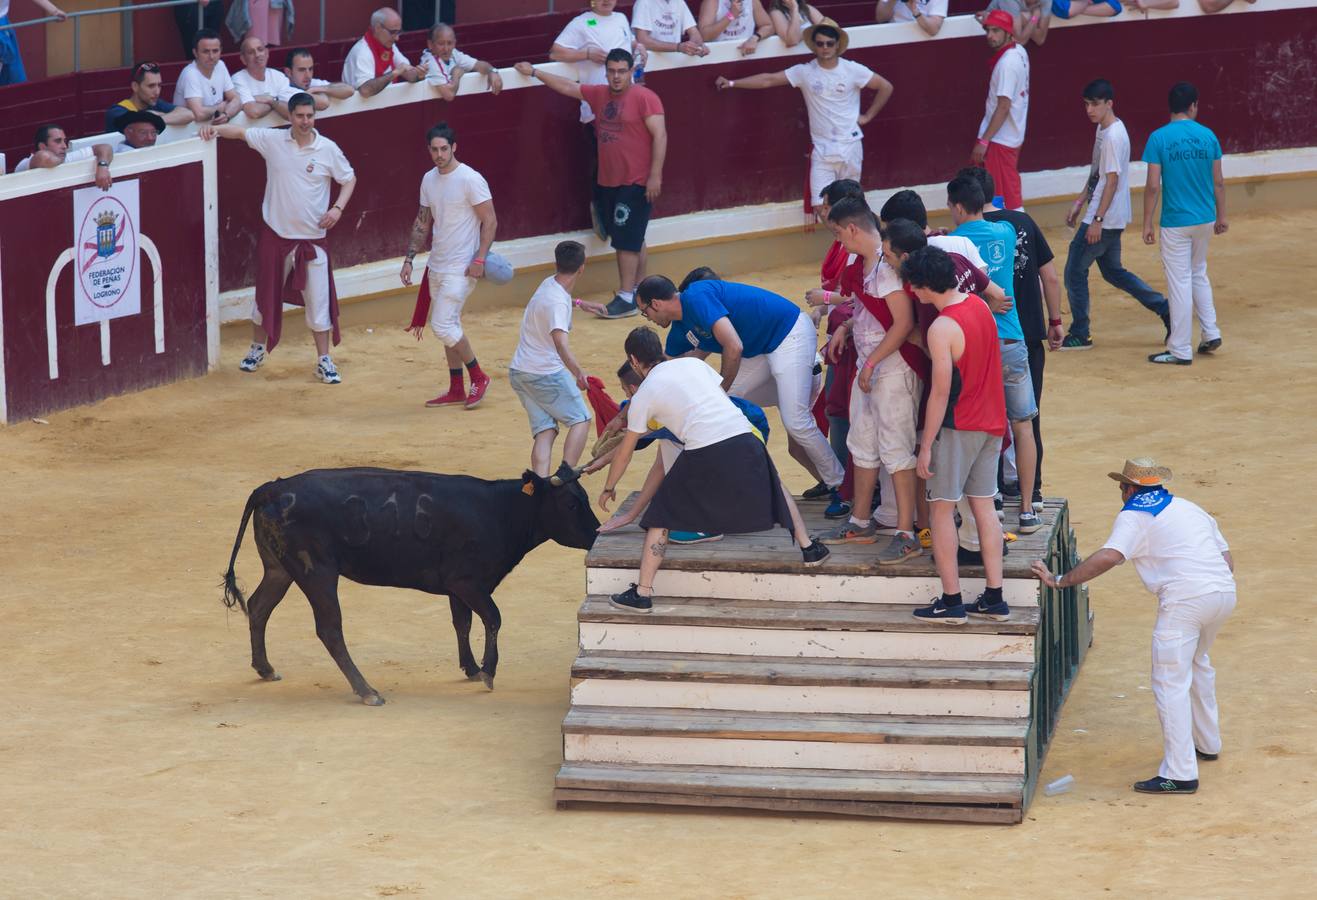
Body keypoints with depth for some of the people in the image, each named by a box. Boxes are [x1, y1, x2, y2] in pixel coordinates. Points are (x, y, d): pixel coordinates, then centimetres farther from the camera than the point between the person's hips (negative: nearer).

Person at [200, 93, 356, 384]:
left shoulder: (328, 149, -6)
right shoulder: (272, 140, -4)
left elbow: (349, 179, 5)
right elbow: (240, 132, 1)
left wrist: (337, 208, -9)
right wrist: (214, 129, -18)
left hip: (313, 237, -1)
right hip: (276, 236, 1)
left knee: (319, 302, 0)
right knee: (267, 296, 14)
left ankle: (324, 361, 10)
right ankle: (258, 349, 34)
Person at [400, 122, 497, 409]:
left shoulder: (470, 179, -14)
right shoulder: (429, 180, 8)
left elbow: (490, 221, -13)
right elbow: (422, 223, 16)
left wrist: (480, 259, -20)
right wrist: (409, 259, 10)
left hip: (461, 268, -8)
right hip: (437, 265, 8)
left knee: (443, 326, -13)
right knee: (448, 327, 12)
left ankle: (478, 377, 3)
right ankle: (456, 390, 20)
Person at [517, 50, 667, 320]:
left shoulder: (644, 98, -11)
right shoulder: (599, 94, 10)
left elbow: (660, 135, -15)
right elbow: (567, 87, 22)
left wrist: (655, 175, -20)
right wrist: (534, 72, 25)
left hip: (637, 184, -7)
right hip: (608, 182, 7)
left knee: (626, 241, -9)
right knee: (632, 240, 15)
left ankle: (626, 298, -7)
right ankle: (639, 291, 24)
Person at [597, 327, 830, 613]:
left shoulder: (642, 396, 14)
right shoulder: (694, 364, 23)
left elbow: (625, 452, 22)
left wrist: (608, 488, 39)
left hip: (704, 455, -4)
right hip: (745, 439, 4)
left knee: (661, 515, 12)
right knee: (773, 486, 34)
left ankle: (642, 592, 7)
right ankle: (808, 547, 35)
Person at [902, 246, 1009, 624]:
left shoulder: (942, 329, -21)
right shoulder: (978, 305, 4)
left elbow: (941, 392, -21)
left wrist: (926, 445, -14)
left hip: (958, 426, -8)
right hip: (991, 422, 8)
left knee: (942, 508, 1)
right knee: (984, 507, 12)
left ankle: (951, 601, 0)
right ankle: (994, 598, 11)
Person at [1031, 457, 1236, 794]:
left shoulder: (1134, 515, 3)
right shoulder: (1189, 508, 25)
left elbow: (1108, 556, -13)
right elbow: (1227, 559, 20)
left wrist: (1060, 581, -9)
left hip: (1185, 598, -8)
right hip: (1225, 592, 8)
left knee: (1170, 684, -6)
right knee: (1197, 663, 31)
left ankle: (1180, 774, -12)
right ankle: (1207, 744, 42)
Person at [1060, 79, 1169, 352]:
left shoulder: (1114, 136, -20)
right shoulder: (1103, 130, 11)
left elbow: (1112, 180, -22)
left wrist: (1097, 220, -22)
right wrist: (1079, 202, 20)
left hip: (1105, 219, -10)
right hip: (1112, 220, 10)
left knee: (1075, 271, -2)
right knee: (1112, 271, 19)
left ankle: (1080, 335, 6)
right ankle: (1165, 308, 20)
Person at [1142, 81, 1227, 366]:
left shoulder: (1159, 138, -11)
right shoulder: (1207, 136, -1)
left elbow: (1153, 186, -13)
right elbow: (1218, 182, 4)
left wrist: (1147, 223, -5)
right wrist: (1221, 216, 16)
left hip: (1175, 222, -4)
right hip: (1205, 219, 4)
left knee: (1180, 283, 1)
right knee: (1199, 274, 24)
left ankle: (1180, 350, 5)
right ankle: (1210, 334, 21)